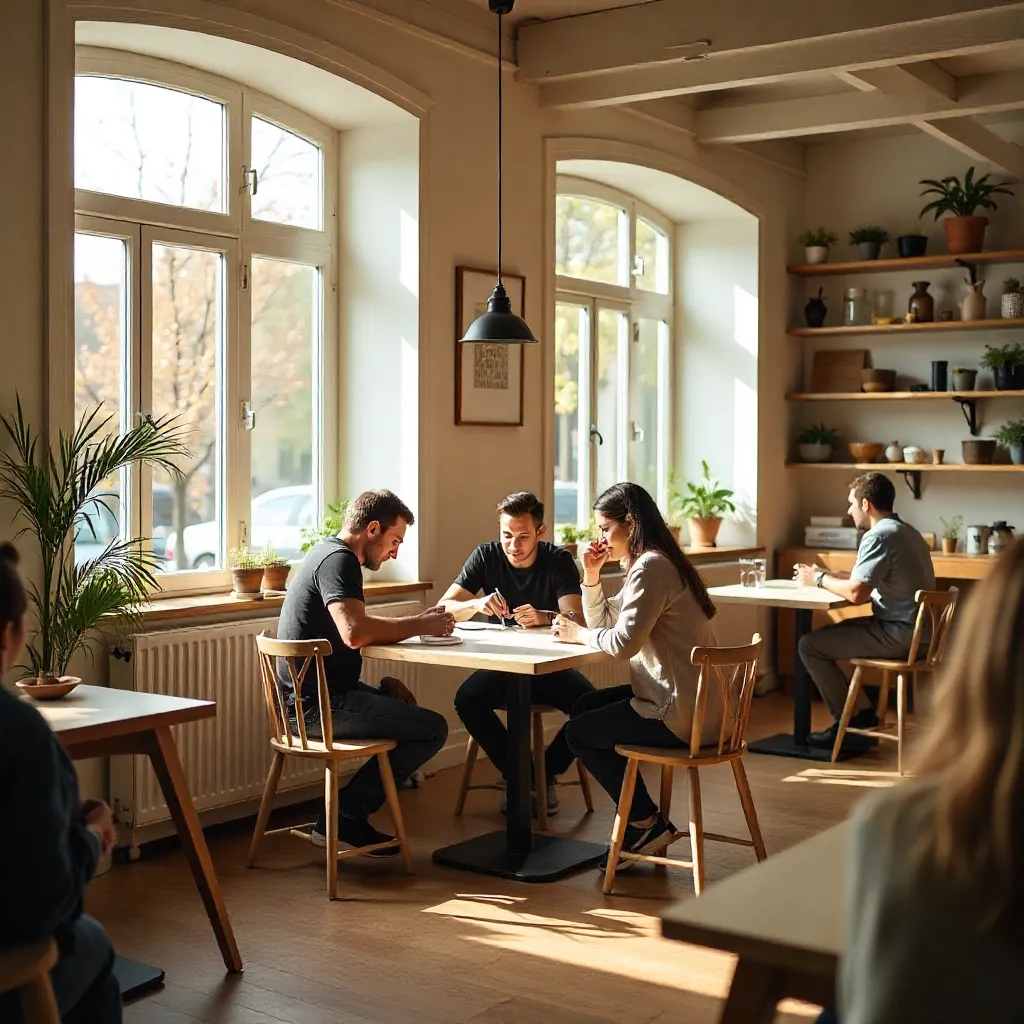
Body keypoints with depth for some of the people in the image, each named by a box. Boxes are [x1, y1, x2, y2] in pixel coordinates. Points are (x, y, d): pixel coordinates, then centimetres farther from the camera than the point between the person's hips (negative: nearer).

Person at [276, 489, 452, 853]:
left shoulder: (326, 551, 16)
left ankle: (351, 817, 17)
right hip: (319, 704, -11)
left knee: (405, 709, 25)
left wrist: (383, 681, 7)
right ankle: (340, 816, -5)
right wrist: (419, 624, -19)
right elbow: (355, 632, -31)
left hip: (309, 696, 11)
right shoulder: (339, 560, -16)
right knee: (433, 729, -12)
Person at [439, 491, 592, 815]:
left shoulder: (559, 560, -8)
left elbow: (577, 618, -21)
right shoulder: (486, 556, -4)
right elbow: (443, 609, -11)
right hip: (501, 664, 1)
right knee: (468, 699, -29)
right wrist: (477, 604, -33)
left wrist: (544, 617, -43)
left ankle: (546, 773, -1)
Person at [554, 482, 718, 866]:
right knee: (584, 708, 21)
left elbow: (624, 642, -26)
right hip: (688, 700, 11)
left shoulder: (650, 568, -19)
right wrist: (591, 576, 5)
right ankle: (642, 823, 23)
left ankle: (646, 824, 13)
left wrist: (578, 633, -9)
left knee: (579, 733, 3)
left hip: (680, 715, -11)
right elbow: (603, 622, 18)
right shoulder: (649, 563, 15)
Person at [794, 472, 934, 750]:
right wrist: (826, 573, 14)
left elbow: (856, 593, -25)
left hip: (899, 635, -10)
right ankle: (861, 711, 22)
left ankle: (850, 718, 6)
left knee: (810, 645, -5)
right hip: (916, 629, 10)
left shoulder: (879, 536, -17)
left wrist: (819, 579, -9)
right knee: (829, 633, 23)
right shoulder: (905, 531, 14)